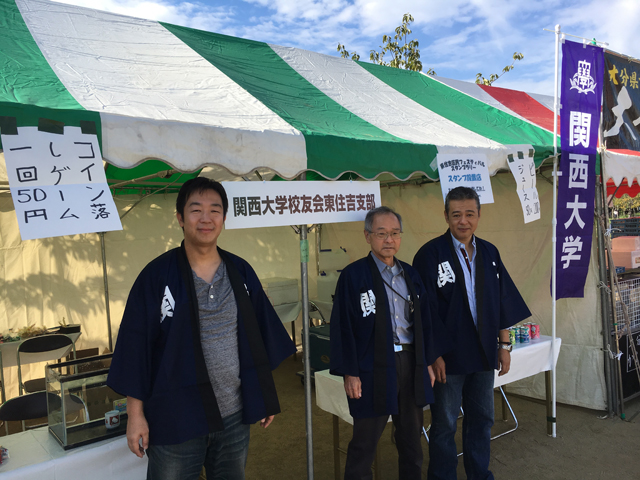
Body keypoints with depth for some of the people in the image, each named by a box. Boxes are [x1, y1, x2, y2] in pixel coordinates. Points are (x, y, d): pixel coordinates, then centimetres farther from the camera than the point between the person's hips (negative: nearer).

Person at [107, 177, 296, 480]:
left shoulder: (241, 272, 0)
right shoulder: (156, 276, -10)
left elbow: (260, 336, 6)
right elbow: (135, 346, -8)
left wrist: (266, 396, 7)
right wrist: (135, 414, -7)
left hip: (235, 415, 3)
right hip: (175, 419, -3)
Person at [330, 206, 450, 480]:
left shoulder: (410, 274, 9)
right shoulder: (353, 275, -8)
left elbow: (424, 321, 13)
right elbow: (343, 326, -10)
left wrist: (428, 362, 12)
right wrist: (349, 373, -12)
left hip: (411, 363, 5)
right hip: (373, 368, -5)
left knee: (411, 437, 19)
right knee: (365, 442, 6)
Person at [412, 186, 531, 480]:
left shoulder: (489, 253, 6)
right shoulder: (430, 254, -11)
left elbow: (503, 302, 11)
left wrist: (504, 344, 9)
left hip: (484, 354, 5)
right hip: (448, 356, -5)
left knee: (482, 419, 19)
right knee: (444, 425, 9)